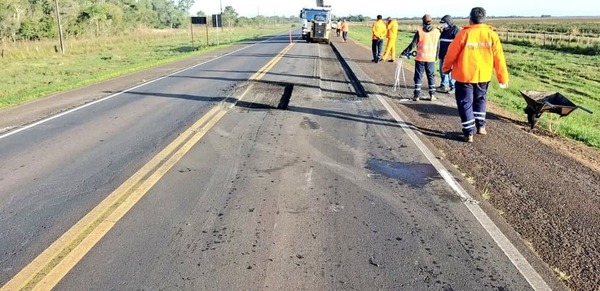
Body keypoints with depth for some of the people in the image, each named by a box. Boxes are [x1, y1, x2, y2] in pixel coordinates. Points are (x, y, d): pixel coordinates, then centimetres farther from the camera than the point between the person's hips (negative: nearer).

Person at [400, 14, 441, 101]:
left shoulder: (419, 31, -8)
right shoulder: (437, 31, 2)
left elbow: (413, 44, -10)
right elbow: (437, 46, 6)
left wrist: (405, 52, -2)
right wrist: (436, 56, 17)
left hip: (420, 58, -2)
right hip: (431, 59, 2)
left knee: (418, 77, 4)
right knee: (431, 76, 11)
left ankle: (416, 95, 3)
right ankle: (432, 95, 10)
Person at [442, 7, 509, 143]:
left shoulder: (464, 34, -10)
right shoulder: (491, 35, -2)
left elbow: (452, 53, -3)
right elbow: (499, 58, -1)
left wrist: (446, 68, 15)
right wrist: (503, 78, 5)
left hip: (464, 75, -3)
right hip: (483, 75, 3)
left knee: (465, 103, 5)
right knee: (480, 100, 25)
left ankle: (469, 133, 3)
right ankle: (481, 126, 24)